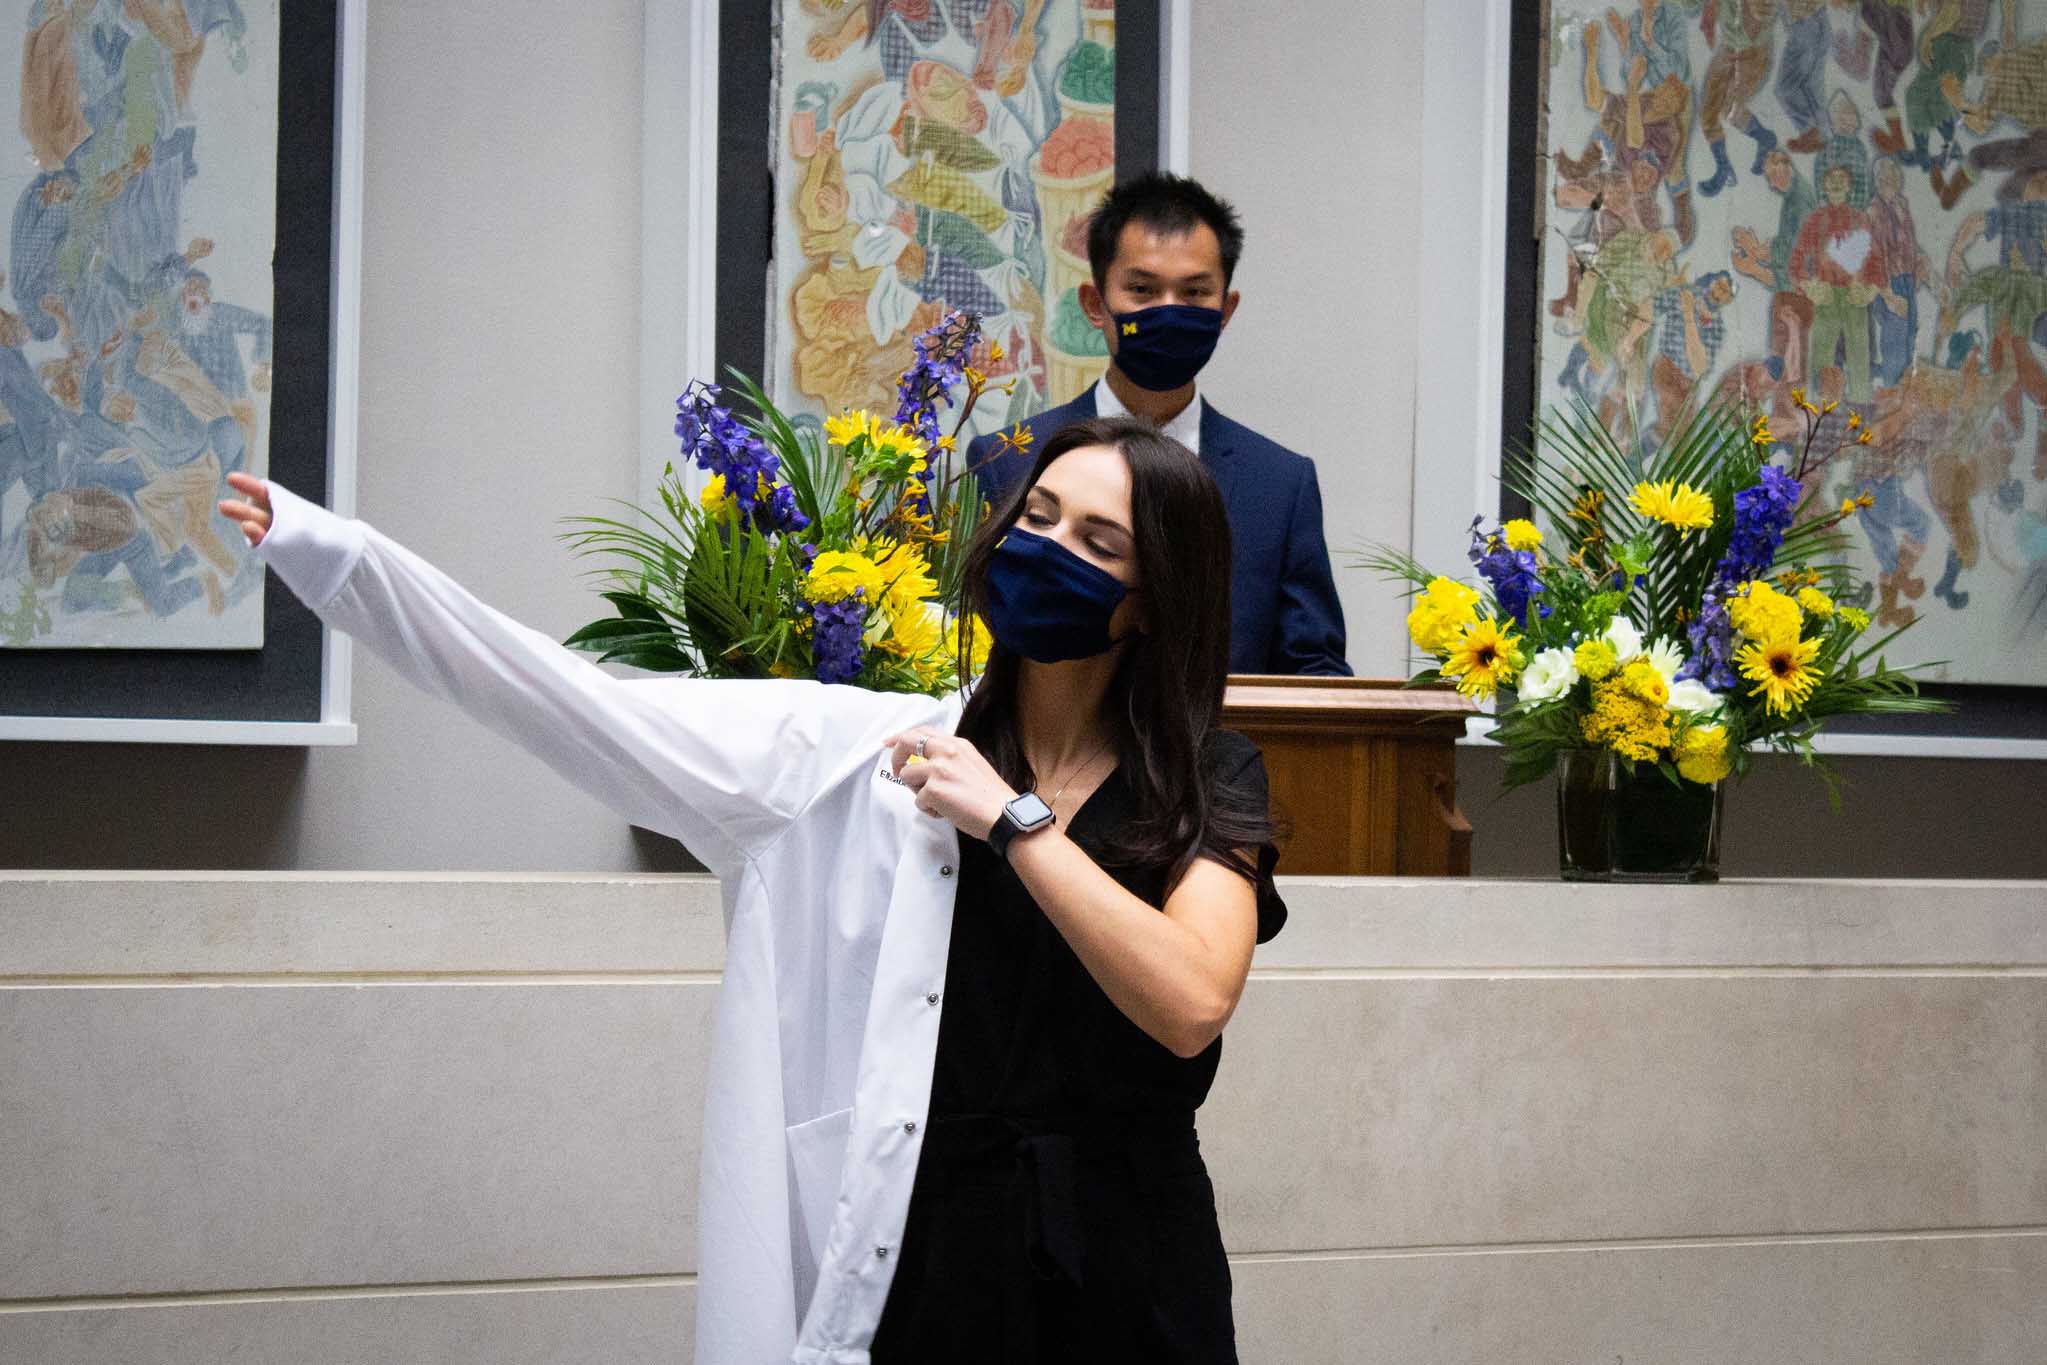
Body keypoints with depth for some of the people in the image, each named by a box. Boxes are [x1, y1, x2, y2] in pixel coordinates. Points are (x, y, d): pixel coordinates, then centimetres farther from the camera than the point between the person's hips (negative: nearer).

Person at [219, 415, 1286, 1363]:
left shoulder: (1207, 782, 2)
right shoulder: (860, 752, 2)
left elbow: (1191, 1005, -15)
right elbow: (597, 710, -6)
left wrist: (1012, 821, -12)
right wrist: (345, 557, -12)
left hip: (1128, 1270, 0)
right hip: (913, 1258, 0)